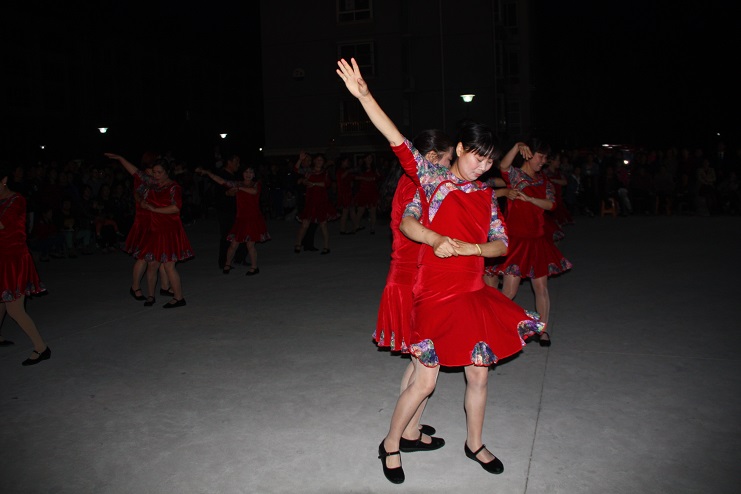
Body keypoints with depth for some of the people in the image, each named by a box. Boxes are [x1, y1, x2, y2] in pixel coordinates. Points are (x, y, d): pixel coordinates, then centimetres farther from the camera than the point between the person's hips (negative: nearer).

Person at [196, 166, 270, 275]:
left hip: (254, 219, -2)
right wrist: (207, 172, -3)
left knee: (250, 244, -5)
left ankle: (254, 267, 11)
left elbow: (254, 191, -20)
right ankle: (227, 264, 20)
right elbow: (222, 181, 2)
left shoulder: (257, 184, 4)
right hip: (241, 219, 2)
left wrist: (240, 188, -12)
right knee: (234, 244, 1)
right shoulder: (238, 184, 8)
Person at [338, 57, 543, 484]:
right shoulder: (432, 178, -5)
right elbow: (398, 141, -16)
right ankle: (392, 444, 26)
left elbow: (501, 244, 6)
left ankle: (475, 444, 38)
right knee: (425, 381, 1)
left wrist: (470, 247, -13)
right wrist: (363, 95, -26)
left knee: (479, 375, 15)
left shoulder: (486, 195, 9)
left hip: (475, 294, 6)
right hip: (436, 296, -5)